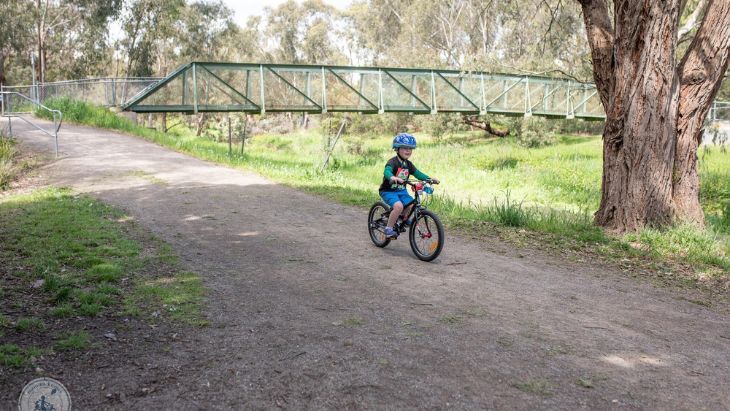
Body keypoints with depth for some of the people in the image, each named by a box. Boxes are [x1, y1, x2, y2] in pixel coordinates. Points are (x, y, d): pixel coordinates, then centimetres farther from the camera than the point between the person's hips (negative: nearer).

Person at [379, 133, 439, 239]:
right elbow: (387, 171, -36)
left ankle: (402, 217, 20)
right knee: (398, 206, -30)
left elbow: (417, 173, 5)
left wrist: (430, 179, -11)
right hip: (388, 191, -7)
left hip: (401, 190, 7)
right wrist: (393, 178, -59)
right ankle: (388, 229, -15)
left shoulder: (408, 164, 6)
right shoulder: (393, 162, -18)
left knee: (413, 205, -11)